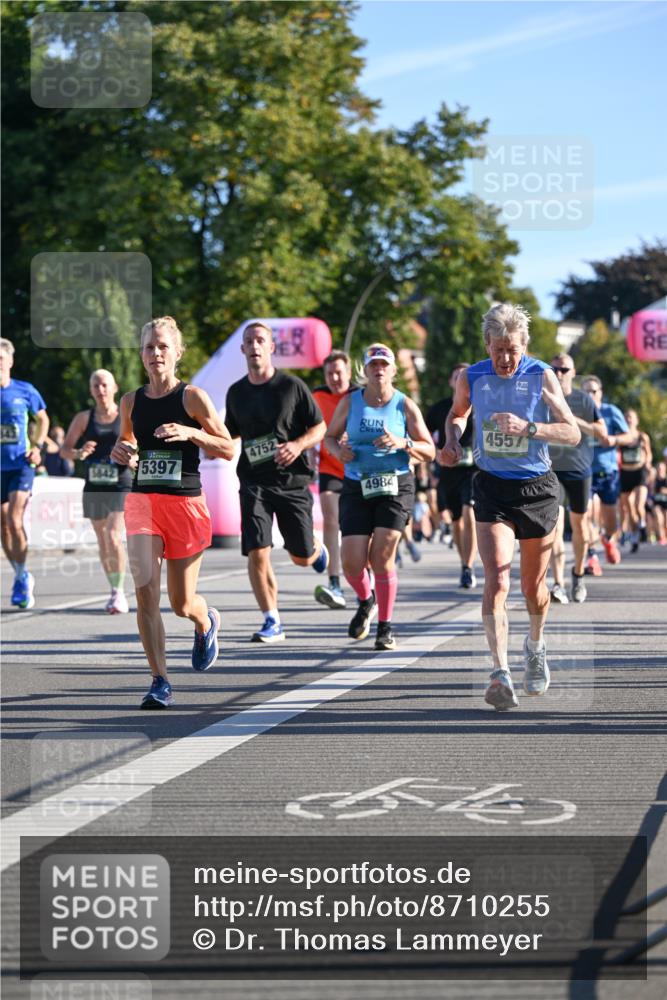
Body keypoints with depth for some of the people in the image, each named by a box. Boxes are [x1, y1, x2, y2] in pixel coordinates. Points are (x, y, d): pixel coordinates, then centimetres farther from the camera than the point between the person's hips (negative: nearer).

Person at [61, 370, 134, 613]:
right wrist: (78, 453, -16)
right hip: (94, 488, 3)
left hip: (121, 486, -3)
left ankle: (119, 592, -10)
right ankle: (115, 592, 24)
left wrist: (135, 460, -14)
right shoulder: (83, 418, 6)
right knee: (103, 543, 10)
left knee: (114, 538, -19)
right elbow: (64, 449, 5)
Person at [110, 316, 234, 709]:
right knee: (145, 590, -16)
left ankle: (207, 622, 44)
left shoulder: (192, 397, -4)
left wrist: (191, 433, -16)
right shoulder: (131, 401, 7)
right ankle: (160, 681, -11)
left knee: (182, 603, 6)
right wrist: (121, 452, 1)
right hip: (142, 500, 2)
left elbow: (228, 449, -1)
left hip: (186, 503, -2)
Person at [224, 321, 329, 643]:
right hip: (254, 481, 2)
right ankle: (272, 622, -4)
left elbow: (320, 427, 2)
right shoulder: (236, 392, 7)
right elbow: (230, 434, 20)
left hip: (292, 480, -2)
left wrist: (298, 445, -17)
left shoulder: (292, 386, -3)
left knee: (301, 557, 5)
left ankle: (317, 548, 44)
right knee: (257, 553, -14)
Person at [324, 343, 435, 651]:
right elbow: (330, 436, 17)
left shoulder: (405, 405, 1)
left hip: (396, 486, -2)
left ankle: (385, 627, 5)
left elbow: (429, 451, 2)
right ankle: (366, 601, 28)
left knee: (382, 558, -11)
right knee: (352, 562, -6)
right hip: (357, 487, 2)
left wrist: (403, 443, -17)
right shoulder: (350, 403, 6)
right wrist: (338, 450, -5)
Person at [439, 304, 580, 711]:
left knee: (534, 587, 11)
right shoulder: (472, 378, -3)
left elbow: (573, 433, -12)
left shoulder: (542, 376, -9)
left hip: (538, 489, 0)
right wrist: (452, 441, -2)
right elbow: (457, 413, 19)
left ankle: (536, 644, 43)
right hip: (493, 489, 0)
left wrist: (528, 428, -27)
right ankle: (501, 675, -23)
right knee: (496, 582, -16)